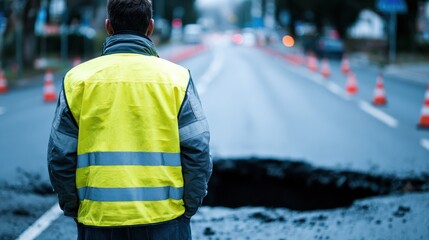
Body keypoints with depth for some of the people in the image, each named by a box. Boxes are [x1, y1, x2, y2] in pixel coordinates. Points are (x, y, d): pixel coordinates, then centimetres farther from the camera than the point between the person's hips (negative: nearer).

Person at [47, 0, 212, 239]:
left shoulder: (77, 79, 1)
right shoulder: (177, 78, -2)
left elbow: (60, 156, 1)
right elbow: (197, 153, -4)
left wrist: (73, 209, 12)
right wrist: (189, 208, 7)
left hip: (97, 220, 1)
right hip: (164, 219, -1)